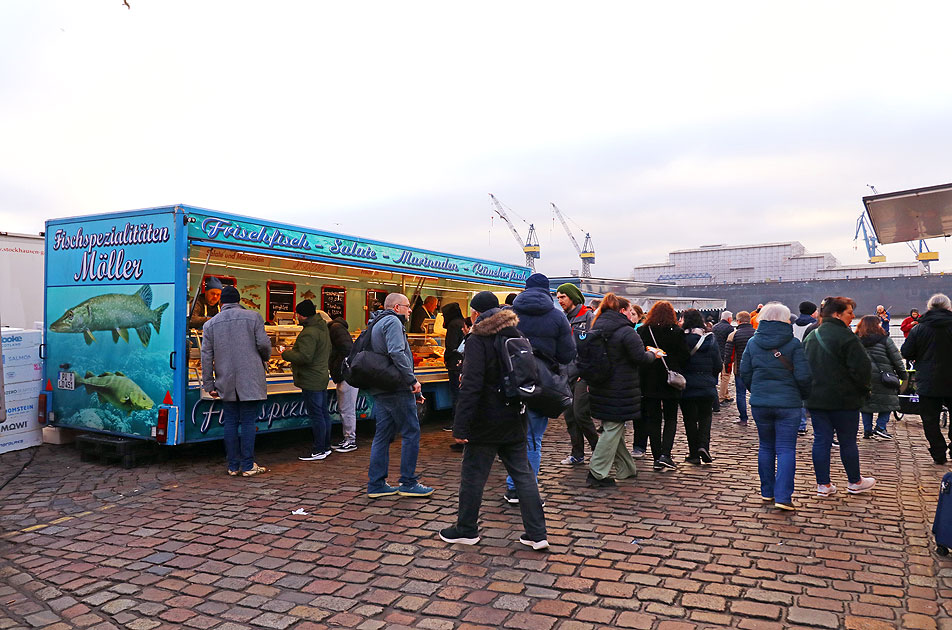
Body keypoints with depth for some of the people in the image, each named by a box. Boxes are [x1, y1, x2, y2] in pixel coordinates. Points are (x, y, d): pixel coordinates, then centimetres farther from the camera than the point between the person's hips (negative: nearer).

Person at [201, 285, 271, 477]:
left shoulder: (210, 324, 7)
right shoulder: (253, 317, -1)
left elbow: (206, 356, 5)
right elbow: (264, 344, -6)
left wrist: (209, 385, 9)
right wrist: (265, 359, 17)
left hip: (226, 384, 2)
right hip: (250, 381, -2)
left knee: (230, 423, 9)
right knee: (248, 422, 2)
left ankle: (233, 466, 14)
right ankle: (248, 466, 4)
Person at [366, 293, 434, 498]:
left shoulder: (378, 324, 23)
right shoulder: (392, 321, -8)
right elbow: (396, 353, -23)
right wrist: (413, 380, -18)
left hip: (380, 389, 10)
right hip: (396, 388, -10)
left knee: (383, 435, 11)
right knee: (411, 432, -2)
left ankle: (376, 484, 14)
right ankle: (408, 483, 4)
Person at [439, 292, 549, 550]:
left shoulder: (477, 340, -14)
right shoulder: (517, 336, 8)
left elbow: (471, 386, -21)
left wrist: (460, 425, -19)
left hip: (486, 422, -7)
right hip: (514, 420, 7)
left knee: (473, 475, 8)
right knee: (523, 474, 11)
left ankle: (467, 529, 22)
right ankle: (537, 533, 12)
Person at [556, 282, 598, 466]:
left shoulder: (588, 316, -6)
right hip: (568, 375, 8)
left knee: (580, 413, -11)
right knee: (569, 415, 7)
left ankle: (597, 447, 7)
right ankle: (577, 453, 17)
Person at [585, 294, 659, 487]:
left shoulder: (597, 329, 10)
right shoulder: (626, 331, -14)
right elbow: (640, 357, -15)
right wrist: (652, 353, 4)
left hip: (600, 388, 8)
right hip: (619, 389, -8)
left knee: (612, 428, 15)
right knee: (613, 429, -2)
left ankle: (626, 468, 28)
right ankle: (597, 473, -2)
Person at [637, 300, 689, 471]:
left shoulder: (642, 331, -4)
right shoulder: (677, 332, -7)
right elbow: (684, 357, -4)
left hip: (649, 382, 1)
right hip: (670, 382, -1)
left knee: (653, 420, 8)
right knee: (670, 418, 12)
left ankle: (657, 458, 9)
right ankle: (665, 454, -4)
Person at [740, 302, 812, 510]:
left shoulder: (753, 342, 3)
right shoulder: (793, 343, -7)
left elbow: (744, 372, 5)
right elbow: (804, 376, -10)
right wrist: (804, 395, 8)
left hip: (759, 403, 3)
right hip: (788, 403, -3)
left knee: (766, 447, 15)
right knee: (786, 449, 0)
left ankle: (767, 491, 23)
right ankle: (783, 497, -5)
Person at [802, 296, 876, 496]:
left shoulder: (810, 336, 9)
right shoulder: (845, 336, -14)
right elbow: (862, 367, -16)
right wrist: (863, 389, 1)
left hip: (815, 398, 6)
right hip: (843, 399, -6)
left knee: (821, 440, 8)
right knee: (848, 441, 9)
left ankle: (823, 484, 13)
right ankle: (855, 482, 25)